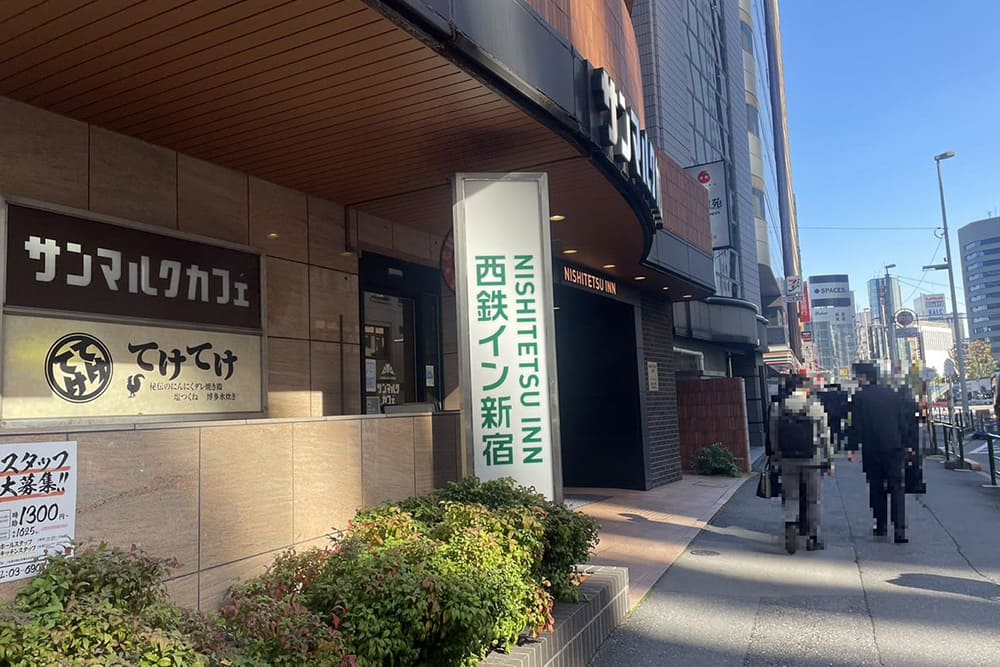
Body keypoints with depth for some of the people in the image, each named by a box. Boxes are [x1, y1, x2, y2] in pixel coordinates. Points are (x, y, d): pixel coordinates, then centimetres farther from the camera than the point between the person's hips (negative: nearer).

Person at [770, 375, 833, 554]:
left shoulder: (778, 408, -3)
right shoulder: (816, 407, -6)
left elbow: (773, 437, 0)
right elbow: (825, 436, -3)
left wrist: (776, 457, 10)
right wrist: (829, 461, 4)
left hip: (787, 460, 1)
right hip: (812, 460, -1)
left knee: (790, 497, 12)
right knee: (813, 499, 11)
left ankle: (790, 525, -11)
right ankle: (813, 537, 17)